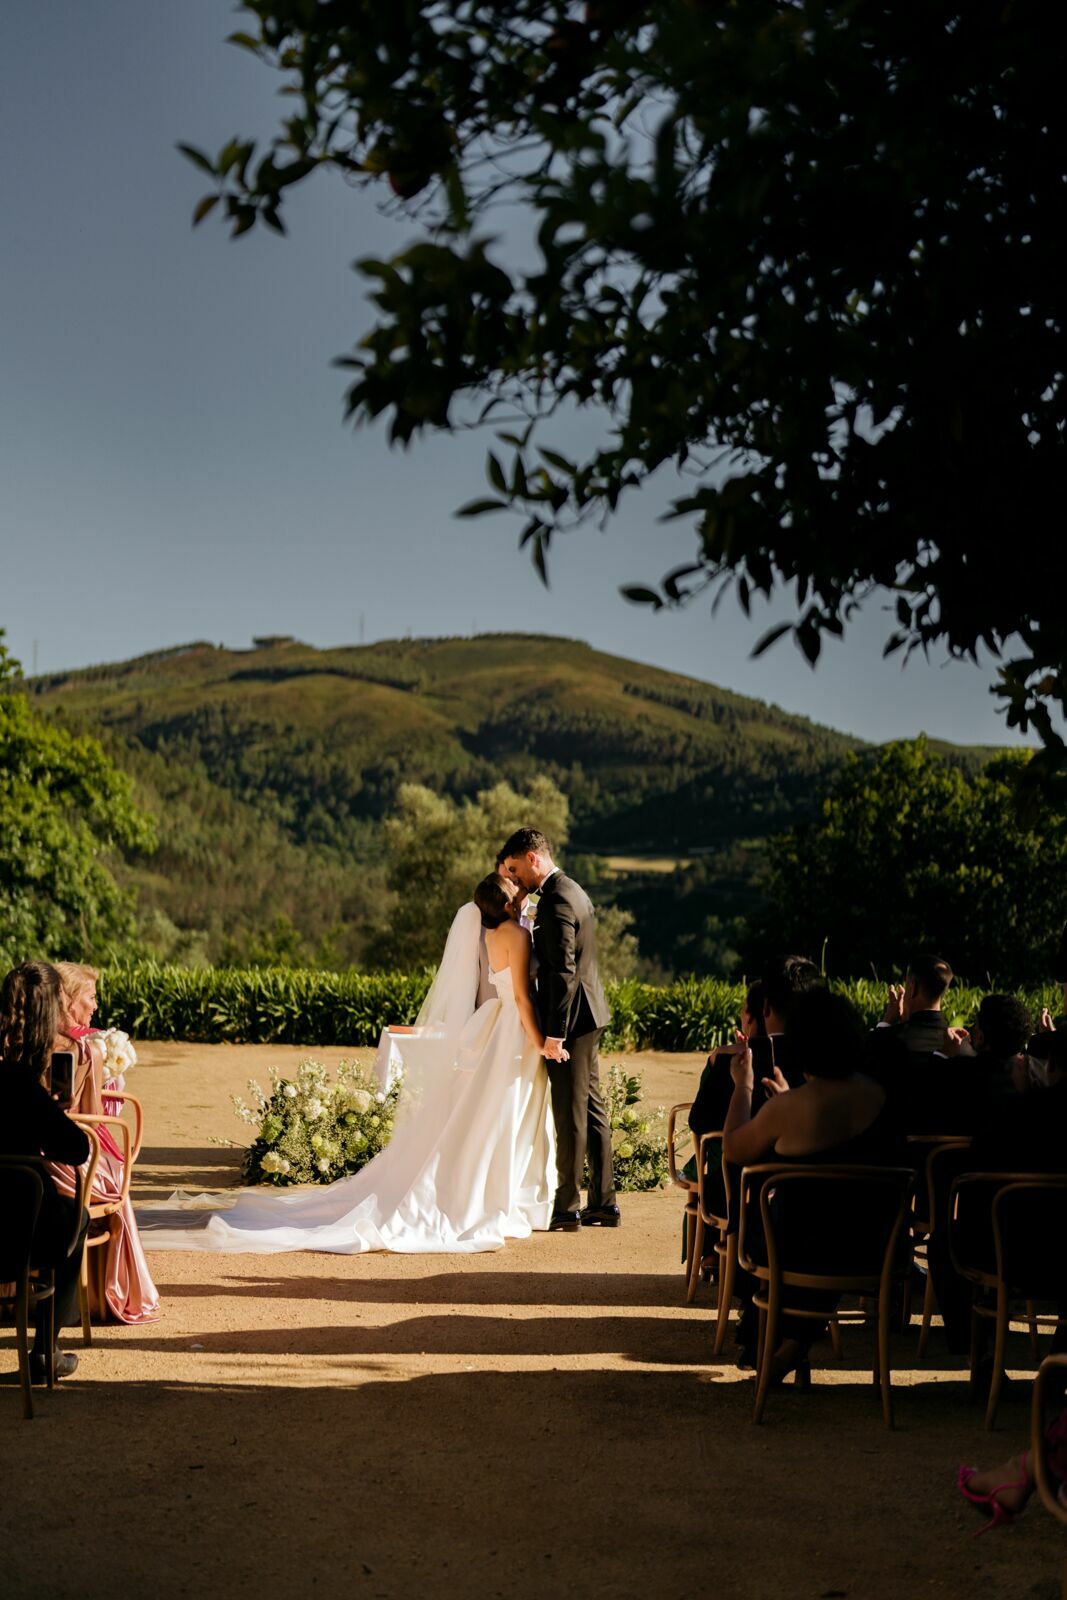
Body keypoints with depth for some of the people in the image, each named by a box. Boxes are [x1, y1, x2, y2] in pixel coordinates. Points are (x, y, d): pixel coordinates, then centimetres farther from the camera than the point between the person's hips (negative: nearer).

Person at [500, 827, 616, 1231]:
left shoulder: (556, 901, -17)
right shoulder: (572, 891, 14)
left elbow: (563, 971, -22)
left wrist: (554, 1034, -21)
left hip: (570, 1017, -10)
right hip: (589, 1015, 10)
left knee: (570, 1114, -3)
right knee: (591, 1109, 13)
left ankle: (567, 1209, 5)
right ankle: (603, 1203, 19)